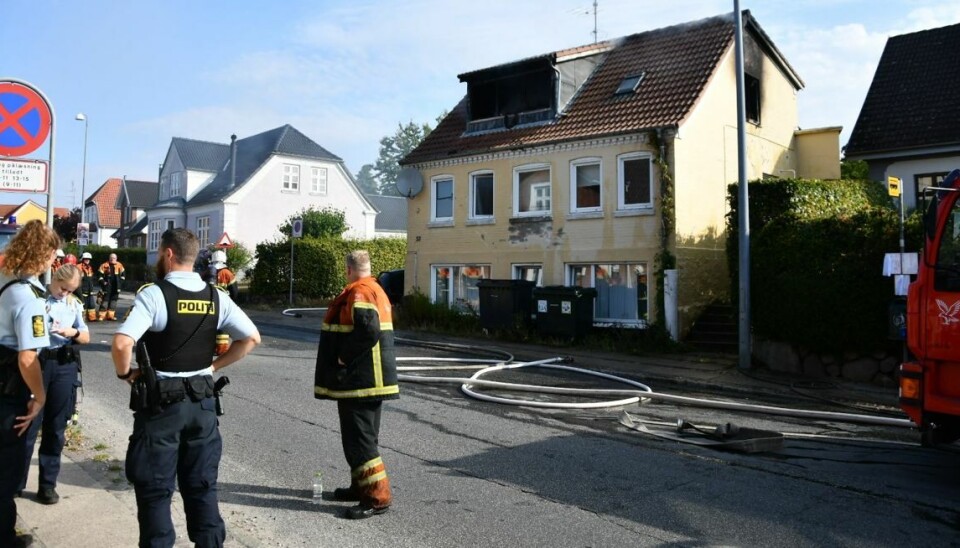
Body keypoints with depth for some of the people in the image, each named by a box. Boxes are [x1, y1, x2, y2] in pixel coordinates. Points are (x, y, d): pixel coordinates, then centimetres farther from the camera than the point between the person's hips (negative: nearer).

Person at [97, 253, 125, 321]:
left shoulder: (119, 265, 7)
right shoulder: (105, 265, -2)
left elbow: (123, 275, 15)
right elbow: (100, 275, 0)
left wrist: (120, 281, 3)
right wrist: (103, 282, -11)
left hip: (116, 287, 4)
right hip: (107, 287, -4)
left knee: (114, 300, 8)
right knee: (105, 300, -6)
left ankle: (111, 315, 16)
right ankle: (101, 315, -2)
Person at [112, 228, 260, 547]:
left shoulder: (154, 294, -14)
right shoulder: (215, 297, 1)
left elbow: (122, 343, -27)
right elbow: (252, 338, 1)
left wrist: (125, 373, -7)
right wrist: (214, 366, 7)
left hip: (160, 402, -4)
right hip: (202, 401, 5)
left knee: (155, 489, 9)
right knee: (202, 486, 15)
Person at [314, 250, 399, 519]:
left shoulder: (358, 293, -17)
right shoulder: (376, 290, 15)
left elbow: (368, 332, -30)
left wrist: (344, 356, -19)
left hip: (358, 380, -11)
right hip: (372, 378, 11)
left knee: (358, 438, -5)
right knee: (364, 435, 19)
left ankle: (377, 496, -2)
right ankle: (361, 486, 31)